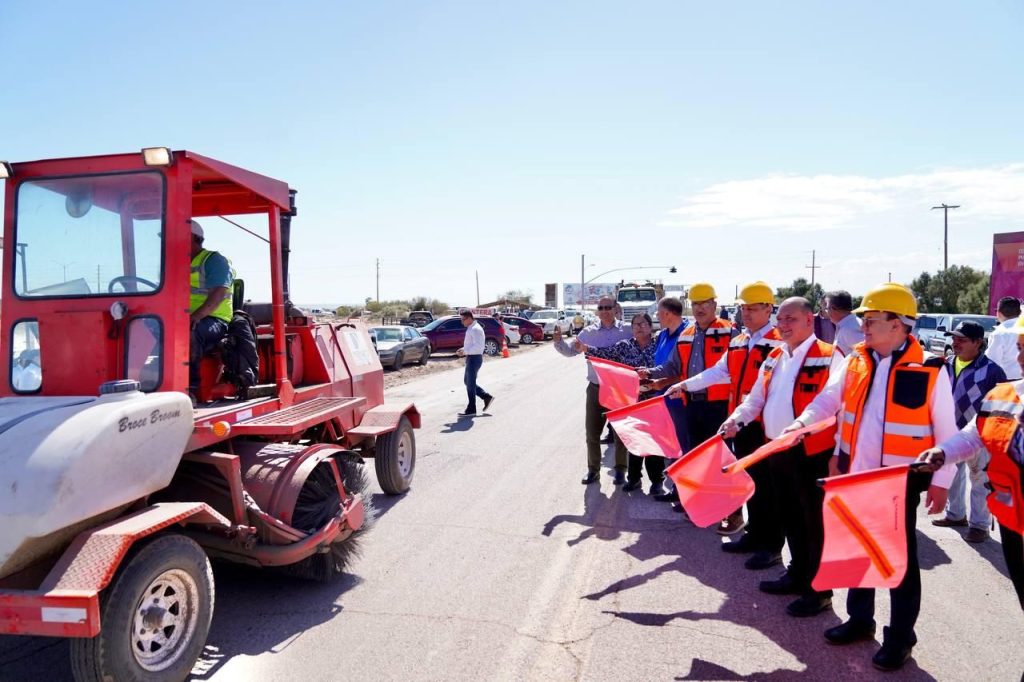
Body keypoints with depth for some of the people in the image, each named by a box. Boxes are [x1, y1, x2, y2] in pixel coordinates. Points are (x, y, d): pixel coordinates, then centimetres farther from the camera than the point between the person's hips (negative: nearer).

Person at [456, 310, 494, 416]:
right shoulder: (471, 328, 13)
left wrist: (464, 351, -21)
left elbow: (478, 346, -25)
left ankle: (471, 409, 10)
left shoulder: (475, 329, -18)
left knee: (470, 384, -1)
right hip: (471, 358, 10)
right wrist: (463, 349, 7)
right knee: (468, 381, 17)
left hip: (474, 358, -10)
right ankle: (486, 397, 23)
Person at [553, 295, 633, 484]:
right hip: (595, 389, 2)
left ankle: (620, 470, 24)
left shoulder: (626, 331, -4)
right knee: (592, 432, 7)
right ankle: (593, 469, 23)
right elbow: (570, 351, 10)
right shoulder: (588, 332, 2)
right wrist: (558, 341, -8)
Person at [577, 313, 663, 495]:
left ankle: (657, 480, 15)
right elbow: (605, 353, -4)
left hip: (652, 400, -2)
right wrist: (586, 349, -19)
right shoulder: (624, 346, 3)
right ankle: (633, 477, 23)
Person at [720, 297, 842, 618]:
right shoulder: (774, 359, 13)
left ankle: (819, 590, 17)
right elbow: (756, 399, 16)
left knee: (814, 521, 3)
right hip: (777, 451, 7)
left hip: (812, 453, -7)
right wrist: (735, 420, 0)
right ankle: (797, 575, 35)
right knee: (790, 517, 19)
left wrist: (840, 452, -22)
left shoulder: (828, 358, -11)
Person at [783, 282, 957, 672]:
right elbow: (829, 399, -1)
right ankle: (860, 618, 34)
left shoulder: (930, 370, -11)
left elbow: (945, 431, -7)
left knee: (901, 557, 7)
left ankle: (901, 635, 24)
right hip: (856, 475, 5)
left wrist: (941, 482, -8)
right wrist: (803, 422, -20)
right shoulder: (855, 361, 3)